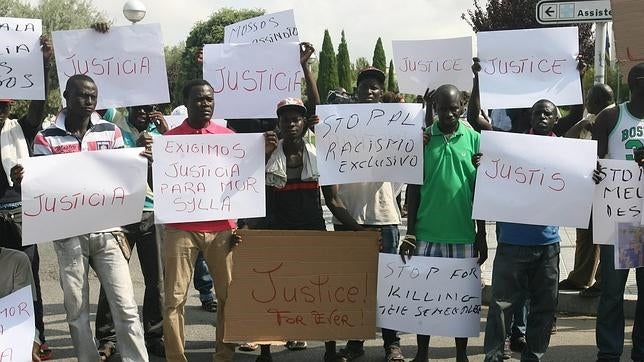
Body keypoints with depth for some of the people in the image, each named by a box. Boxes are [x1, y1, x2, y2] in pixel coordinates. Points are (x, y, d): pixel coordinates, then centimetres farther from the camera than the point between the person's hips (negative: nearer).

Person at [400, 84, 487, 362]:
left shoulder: (474, 139, 1)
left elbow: (480, 190, 4)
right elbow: (413, 187, 4)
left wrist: (482, 235, 4)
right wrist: (410, 232, 0)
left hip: (463, 234, 0)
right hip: (427, 233, 0)